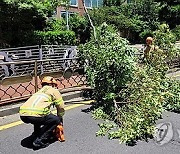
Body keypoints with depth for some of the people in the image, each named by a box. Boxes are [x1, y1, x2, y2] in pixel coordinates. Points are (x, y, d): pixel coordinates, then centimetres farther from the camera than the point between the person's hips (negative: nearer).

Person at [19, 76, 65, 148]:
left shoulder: (39, 91, 35)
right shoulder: (54, 91, 17)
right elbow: (61, 108, 17)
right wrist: (60, 118, 35)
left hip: (23, 115, 8)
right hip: (34, 115, -8)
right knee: (56, 120, 11)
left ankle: (37, 134, 29)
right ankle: (40, 140, 4)